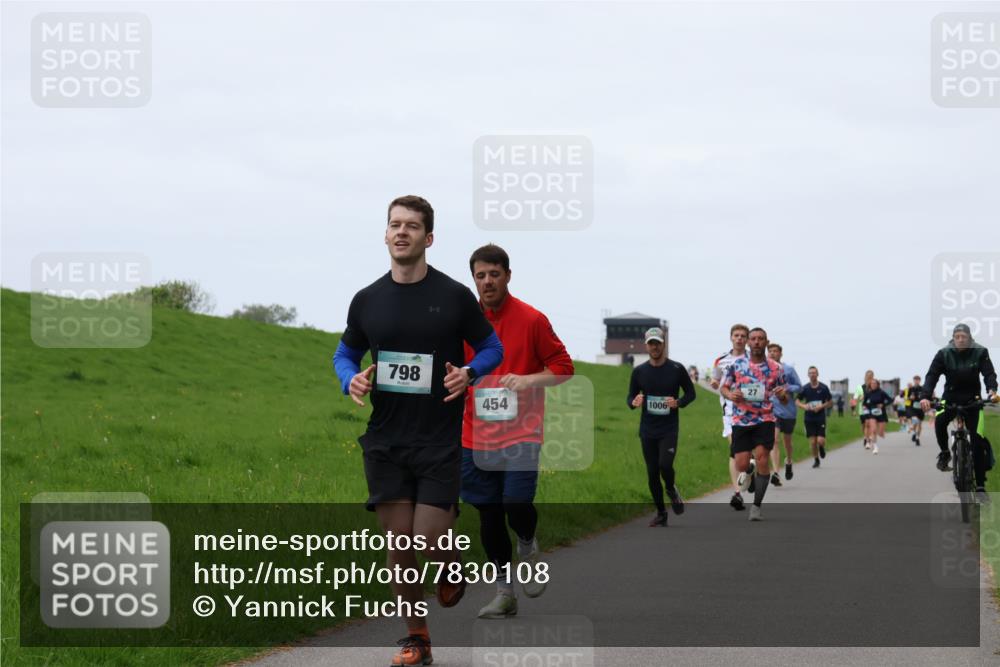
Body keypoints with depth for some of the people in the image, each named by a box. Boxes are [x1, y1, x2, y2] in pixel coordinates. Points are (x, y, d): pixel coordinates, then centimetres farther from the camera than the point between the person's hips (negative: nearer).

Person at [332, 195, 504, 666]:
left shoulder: (455, 296, -3)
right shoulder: (367, 300, 4)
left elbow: (492, 347, 7)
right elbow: (345, 353, 17)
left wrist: (469, 372, -14)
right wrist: (351, 380, -5)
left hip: (439, 440, -3)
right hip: (385, 441, 3)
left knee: (430, 537, -9)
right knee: (399, 541, 2)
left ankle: (453, 567, 28)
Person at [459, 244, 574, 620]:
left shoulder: (531, 320, -4)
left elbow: (564, 368, -1)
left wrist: (528, 380, -15)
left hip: (520, 433, -4)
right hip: (475, 436, 4)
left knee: (517, 504, -18)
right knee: (488, 514, 5)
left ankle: (528, 548, 16)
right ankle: (504, 593, 17)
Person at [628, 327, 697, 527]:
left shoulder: (676, 369, -2)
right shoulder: (639, 371, 4)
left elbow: (690, 392, 7)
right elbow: (631, 397, 11)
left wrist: (678, 403, -13)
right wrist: (634, 403, -13)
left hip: (669, 429, -3)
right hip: (647, 430, 3)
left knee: (665, 465, -21)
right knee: (652, 473, 4)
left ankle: (671, 490, 12)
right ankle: (661, 513, 18)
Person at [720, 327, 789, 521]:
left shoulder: (776, 368, 2)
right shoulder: (736, 365, 1)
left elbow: (784, 401, 8)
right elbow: (723, 387, 11)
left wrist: (783, 395, -16)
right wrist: (730, 395, -12)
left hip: (765, 420, -1)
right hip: (741, 420, 1)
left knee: (762, 460, -14)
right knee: (741, 465, -3)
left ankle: (756, 507, -3)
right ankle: (749, 470, 38)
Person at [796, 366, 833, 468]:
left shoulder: (823, 388, -2)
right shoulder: (805, 388, 0)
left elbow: (830, 401, 6)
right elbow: (797, 401, 6)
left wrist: (821, 406, -12)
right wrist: (804, 406, -15)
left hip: (821, 417, -1)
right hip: (809, 418, 1)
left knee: (820, 441, -10)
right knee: (812, 441, -2)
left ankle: (822, 448, 27)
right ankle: (816, 459, 18)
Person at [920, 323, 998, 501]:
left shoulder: (980, 352, -11)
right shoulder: (944, 353, -11)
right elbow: (932, 375, -18)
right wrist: (925, 396, -35)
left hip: (972, 400, 0)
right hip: (950, 398, 0)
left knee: (978, 442, -7)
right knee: (939, 422, -31)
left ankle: (980, 486, -2)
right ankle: (945, 453, -1)